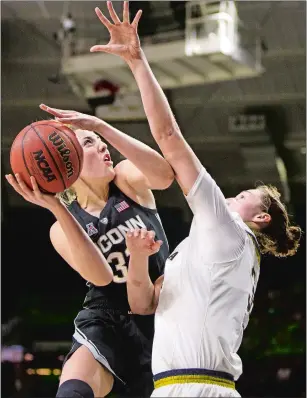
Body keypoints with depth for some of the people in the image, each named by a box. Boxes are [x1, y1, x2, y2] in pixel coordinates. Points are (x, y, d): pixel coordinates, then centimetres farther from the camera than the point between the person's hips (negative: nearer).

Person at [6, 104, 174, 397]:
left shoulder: (127, 179, 2)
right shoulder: (63, 229, 0)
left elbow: (164, 175, -25)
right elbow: (101, 276, -21)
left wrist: (99, 126, -32)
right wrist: (57, 209, -32)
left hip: (161, 321, 2)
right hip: (106, 324, -2)